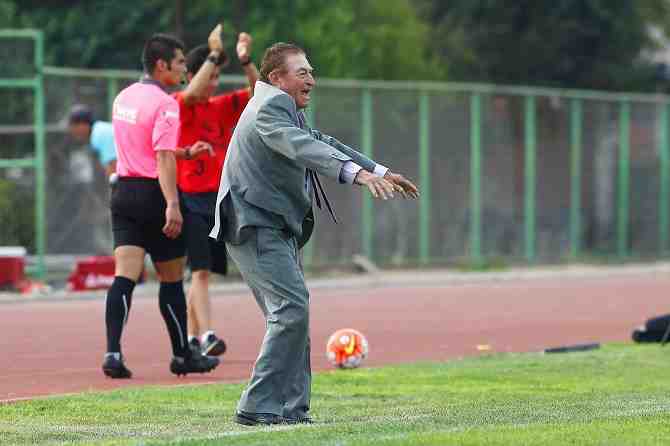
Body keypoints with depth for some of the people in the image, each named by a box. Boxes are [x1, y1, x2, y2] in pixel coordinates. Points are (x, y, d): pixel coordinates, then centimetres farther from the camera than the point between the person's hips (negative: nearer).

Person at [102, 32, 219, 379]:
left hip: (124, 192, 6)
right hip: (154, 193, -6)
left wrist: (186, 153, 32)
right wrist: (172, 205, -27)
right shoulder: (165, 104, -13)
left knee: (124, 276, -3)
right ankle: (182, 356, 20)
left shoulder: (123, 98, 13)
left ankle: (113, 353, -18)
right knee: (171, 279, 8)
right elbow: (164, 158, -22)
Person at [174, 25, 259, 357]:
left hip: (215, 199, 6)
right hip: (189, 199, -6)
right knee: (201, 270, -16)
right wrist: (214, 54, -29)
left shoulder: (222, 107, 11)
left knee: (203, 272, 9)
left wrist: (246, 60, -15)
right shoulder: (178, 105, -6)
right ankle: (207, 336, -25)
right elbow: (192, 93, -28)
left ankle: (192, 340, 17)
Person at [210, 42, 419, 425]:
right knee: (292, 309, -18)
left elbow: (321, 142, 29)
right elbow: (302, 147, -30)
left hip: (275, 229, 11)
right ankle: (258, 408, -17)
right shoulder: (271, 107, -13)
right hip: (257, 227, -11)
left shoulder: (284, 107, 21)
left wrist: (381, 172, 26)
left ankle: (291, 409, 14)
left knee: (293, 315, 11)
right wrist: (357, 173, -42)